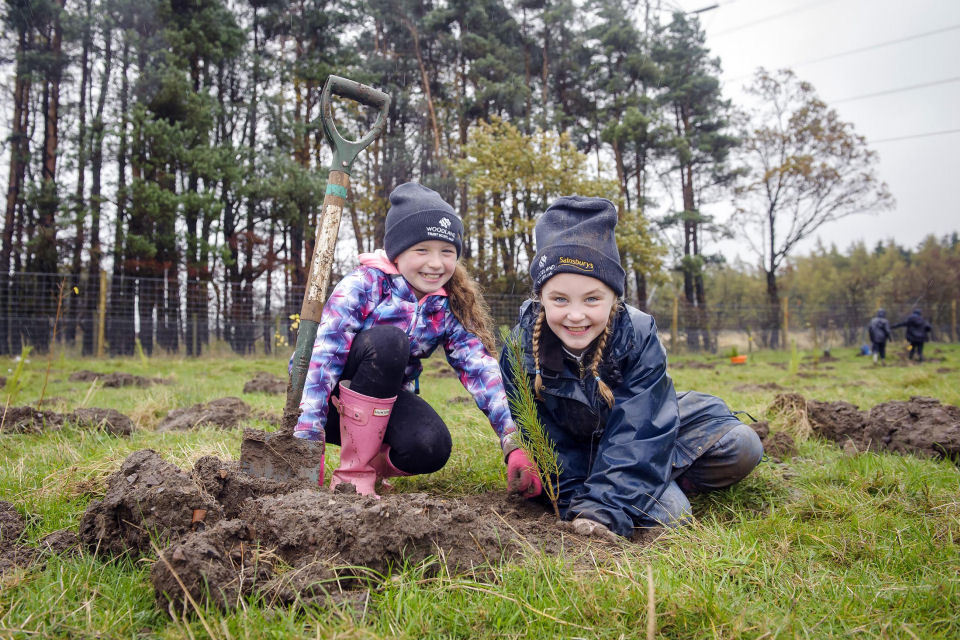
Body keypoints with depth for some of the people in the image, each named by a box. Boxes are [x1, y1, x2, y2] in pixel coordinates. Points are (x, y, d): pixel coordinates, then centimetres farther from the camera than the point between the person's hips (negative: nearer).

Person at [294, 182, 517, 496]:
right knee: (387, 340, -33)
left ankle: (375, 462, 5)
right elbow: (324, 357, -26)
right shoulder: (365, 285, -19)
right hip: (333, 395, -3)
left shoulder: (449, 308, -5)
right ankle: (353, 471, -23)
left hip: (387, 401, 3)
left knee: (431, 449, -29)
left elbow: (480, 368, -14)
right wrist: (307, 439, -35)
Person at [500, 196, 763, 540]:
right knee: (667, 513, -23)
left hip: (646, 426, 1)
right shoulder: (524, 343, -23)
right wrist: (577, 506, -32)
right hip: (580, 448, -1)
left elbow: (637, 436, -33)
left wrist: (600, 510, -45)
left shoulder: (639, 335, -27)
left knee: (742, 446, -18)